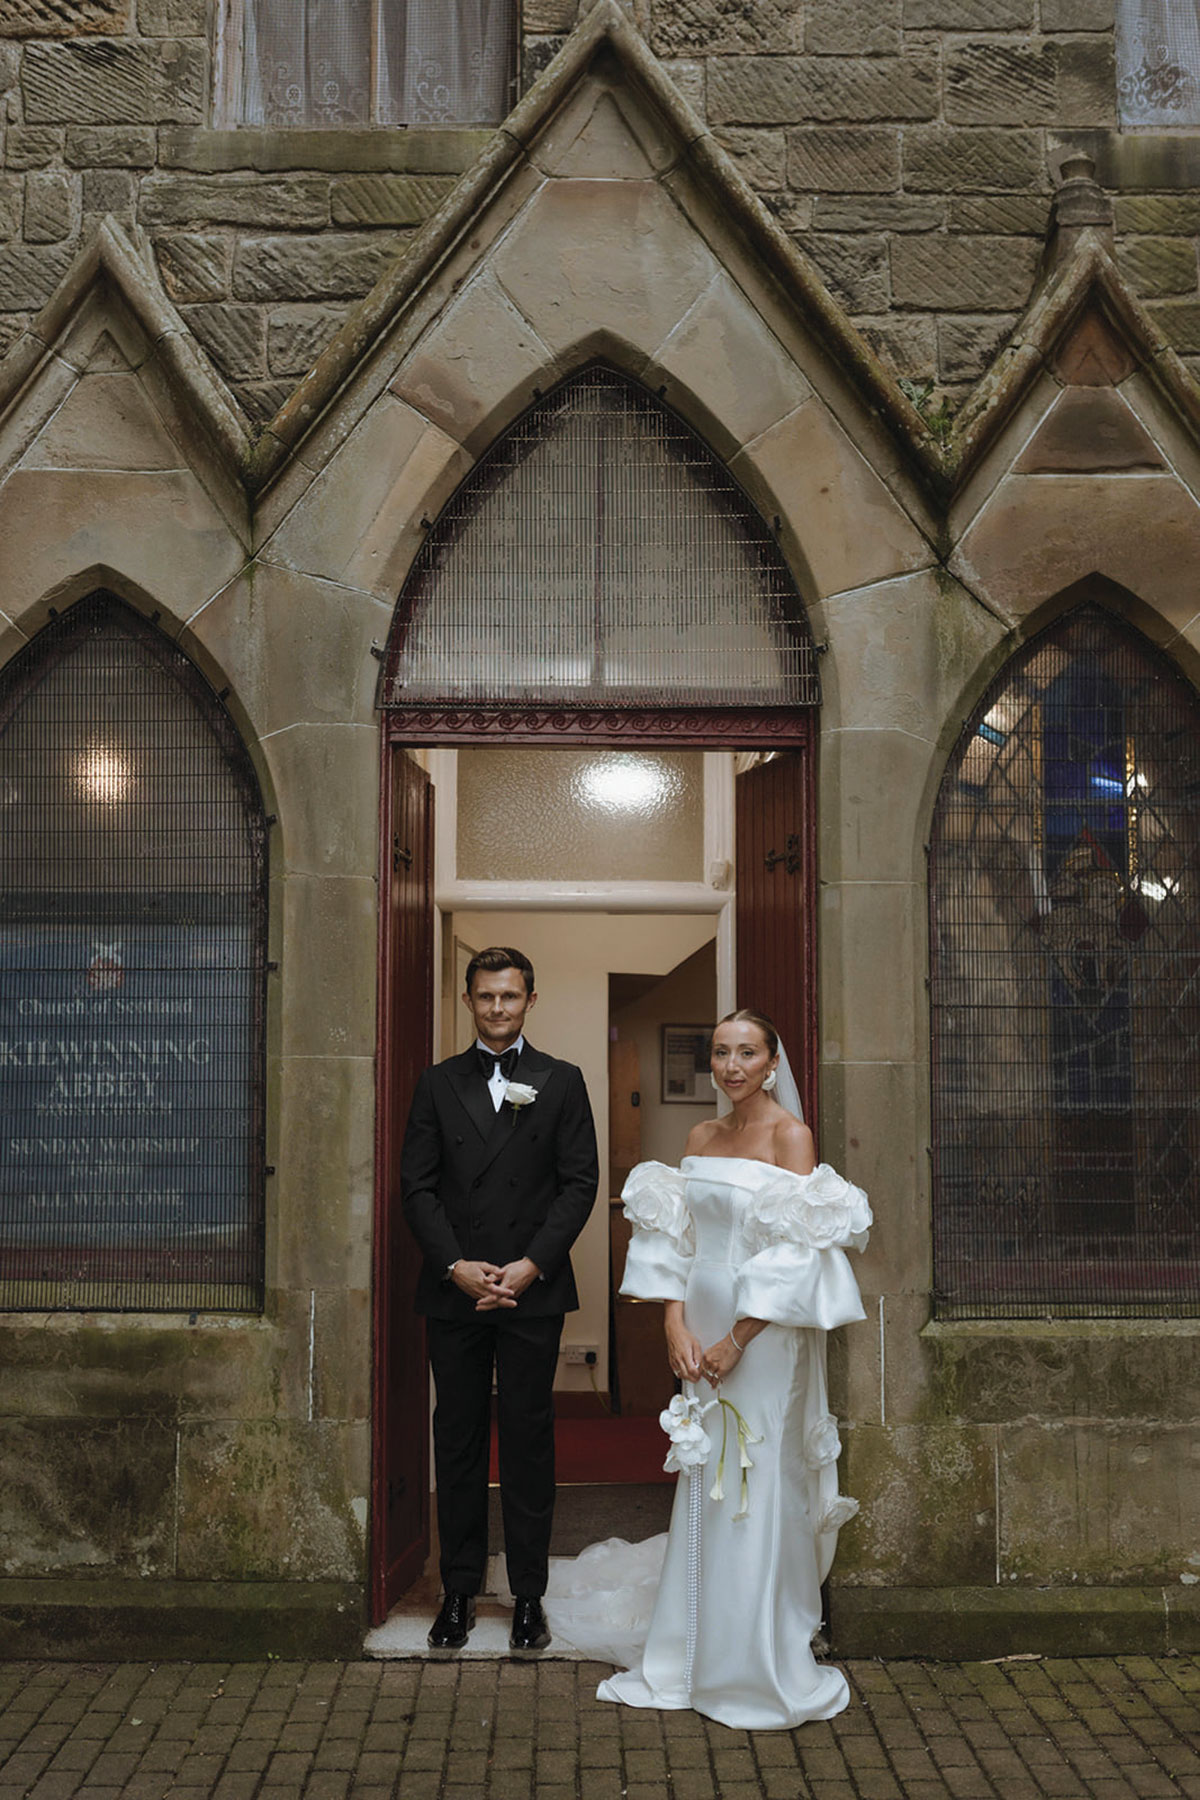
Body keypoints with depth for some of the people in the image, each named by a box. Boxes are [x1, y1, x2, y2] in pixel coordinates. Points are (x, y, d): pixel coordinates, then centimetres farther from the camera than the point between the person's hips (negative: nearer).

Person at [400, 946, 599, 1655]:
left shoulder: (562, 1082, 5)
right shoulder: (438, 1084, 8)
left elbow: (580, 1183, -1)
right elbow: (418, 1186, 3)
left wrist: (530, 1265, -11)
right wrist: (456, 1265, -10)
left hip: (533, 1290, -1)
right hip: (454, 1294, 1)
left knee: (529, 1442, 4)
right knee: (458, 1441, 7)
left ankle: (529, 1597, 14)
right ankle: (459, 1593, 18)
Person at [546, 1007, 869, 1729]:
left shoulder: (790, 1135, -9)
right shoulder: (702, 1138, 9)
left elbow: (797, 1253, -14)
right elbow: (677, 1239, 7)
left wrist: (737, 1340, -15)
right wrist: (678, 1325, -6)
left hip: (765, 1332, -6)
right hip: (704, 1325, 6)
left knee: (760, 1492, 0)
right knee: (703, 1493, 13)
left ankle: (767, 1671, 14)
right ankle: (695, 1656, 26)